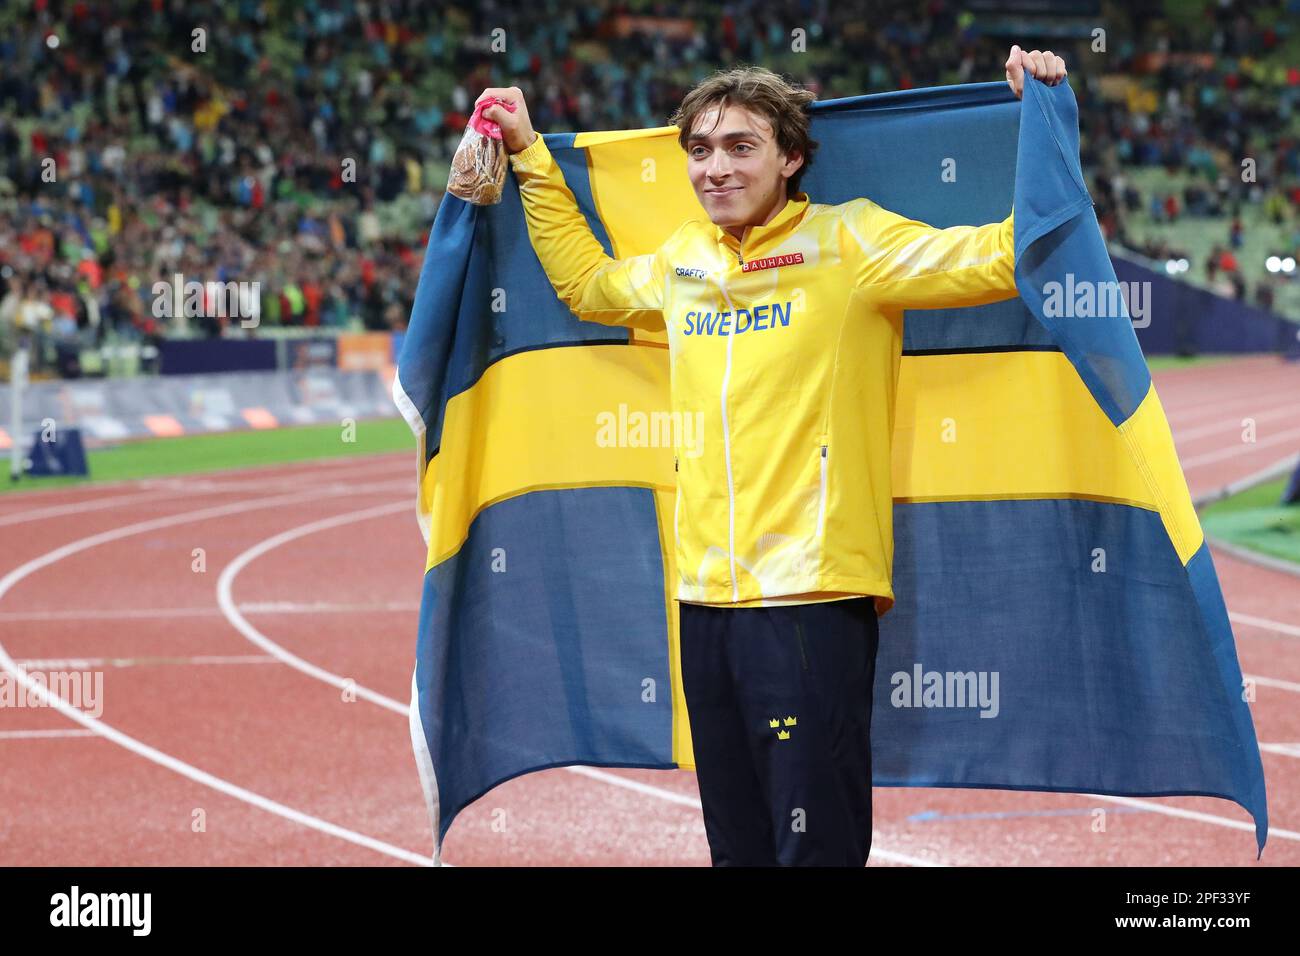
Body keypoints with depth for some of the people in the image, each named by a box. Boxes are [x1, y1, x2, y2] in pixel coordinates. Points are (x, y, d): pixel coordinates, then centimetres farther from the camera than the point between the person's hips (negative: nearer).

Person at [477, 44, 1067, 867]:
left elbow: (1001, 259, -9)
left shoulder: (851, 244, -4)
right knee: (737, 846, 12)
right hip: (707, 597, 6)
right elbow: (586, 284, 33)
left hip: (814, 598, -6)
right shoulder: (682, 263, 14)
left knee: (816, 846, -9)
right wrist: (531, 156, 33)